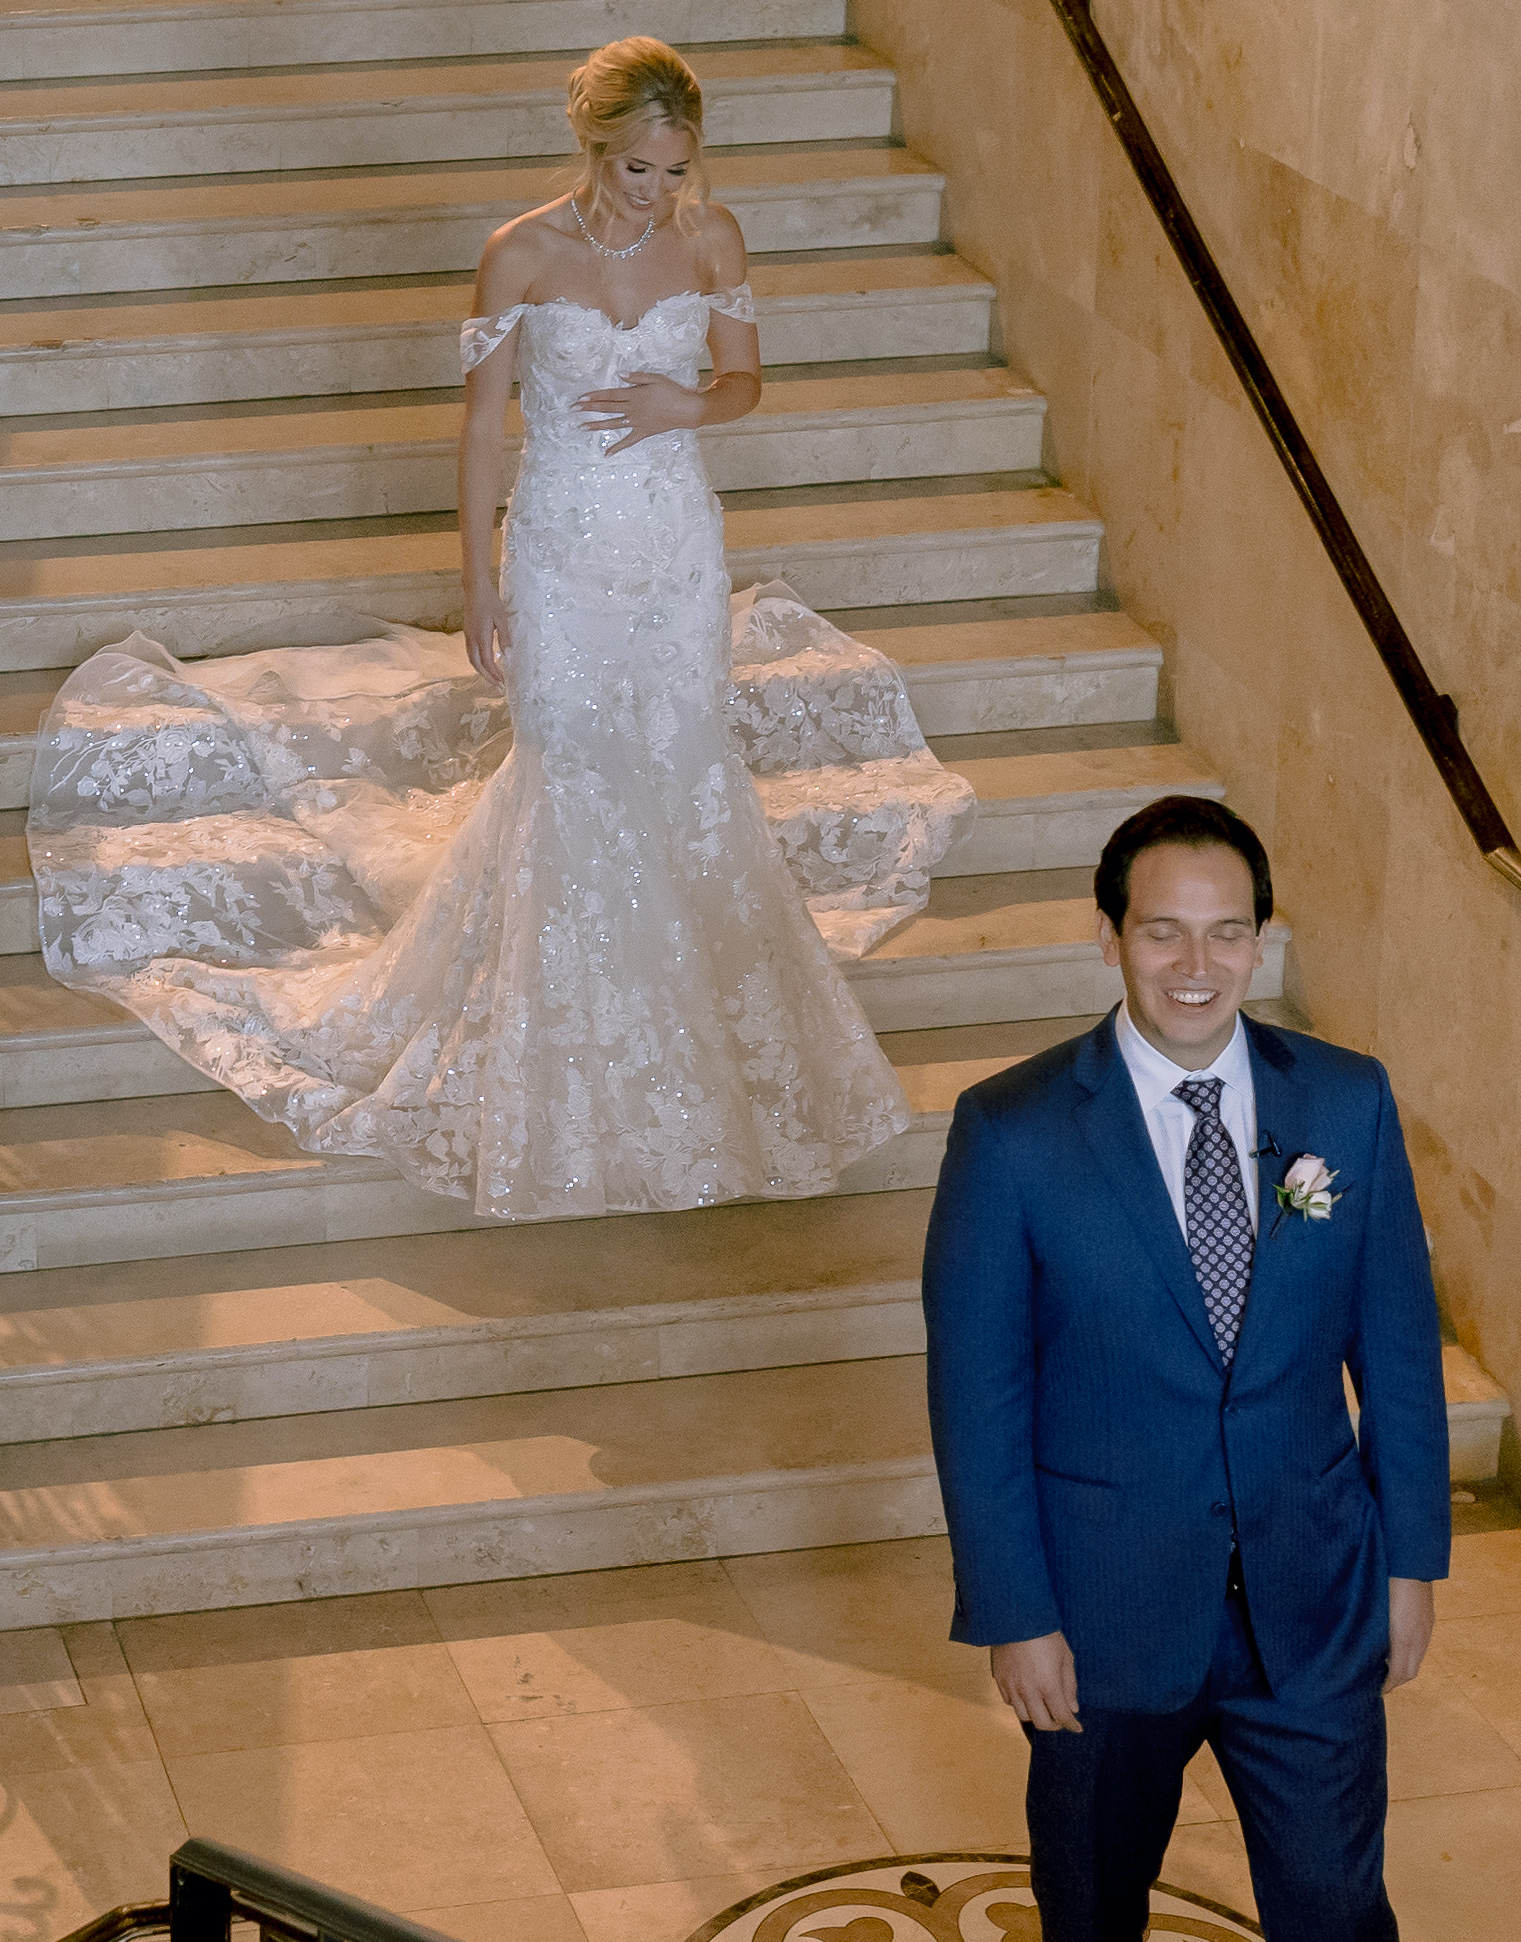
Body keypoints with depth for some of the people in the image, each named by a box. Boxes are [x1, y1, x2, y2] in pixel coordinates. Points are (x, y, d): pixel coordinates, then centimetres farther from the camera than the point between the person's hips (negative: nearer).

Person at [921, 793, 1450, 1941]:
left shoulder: (1349, 1103, -5)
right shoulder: (1011, 1135, -14)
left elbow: (1398, 1341, 3)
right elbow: (976, 1394, -10)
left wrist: (1412, 1556, 4)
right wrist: (1013, 1616, -10)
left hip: (1314, 1603, 2)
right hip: (1106, 1612, -1)